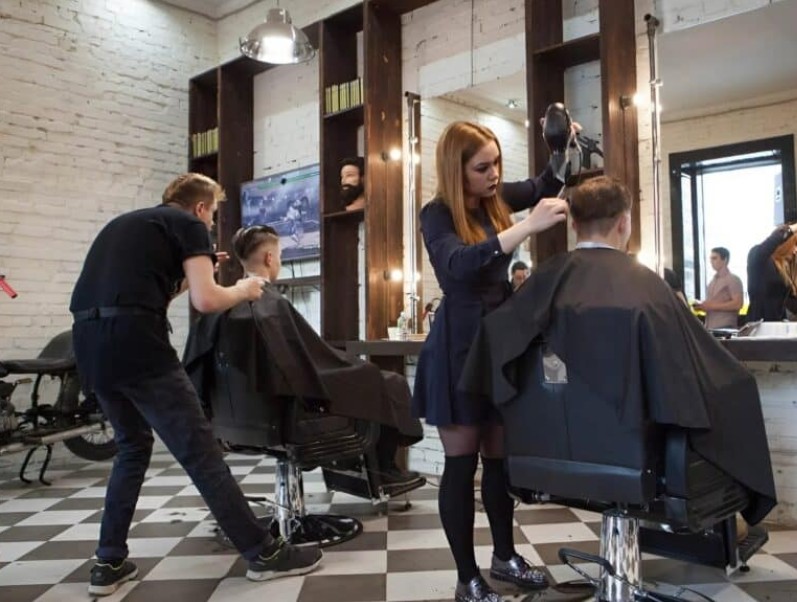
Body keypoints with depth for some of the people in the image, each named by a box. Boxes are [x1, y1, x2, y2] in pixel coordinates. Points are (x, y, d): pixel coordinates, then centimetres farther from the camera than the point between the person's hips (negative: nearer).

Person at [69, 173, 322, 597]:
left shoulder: (124, 223, 28)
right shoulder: (188, 225, 5)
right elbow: (206, 301, -7)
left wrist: (188, 274, 33)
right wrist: (241, 291, 12)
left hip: (90, 340, 8)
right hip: (134, 342, -8)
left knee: (132, 446, 23)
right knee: (200, 451, -4)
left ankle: (109, 563, 24)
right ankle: (264, 553, 5)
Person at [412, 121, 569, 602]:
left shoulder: (496, 198, 7)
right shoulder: (438, 213, -10)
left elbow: (547, 184, 24)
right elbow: (458, 265, -30)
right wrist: (527, 227, -37)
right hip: (459, 346, -6)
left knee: (500, 456, 14)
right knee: (462, 462, 2)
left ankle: (505, 556, 32)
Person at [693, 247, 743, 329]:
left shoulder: (733, 280, -1)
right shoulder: (712, 281, 21)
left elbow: (738, 304, -12)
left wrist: (712, 306, -15)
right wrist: (702, 305, 5)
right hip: (710, 327, 6)